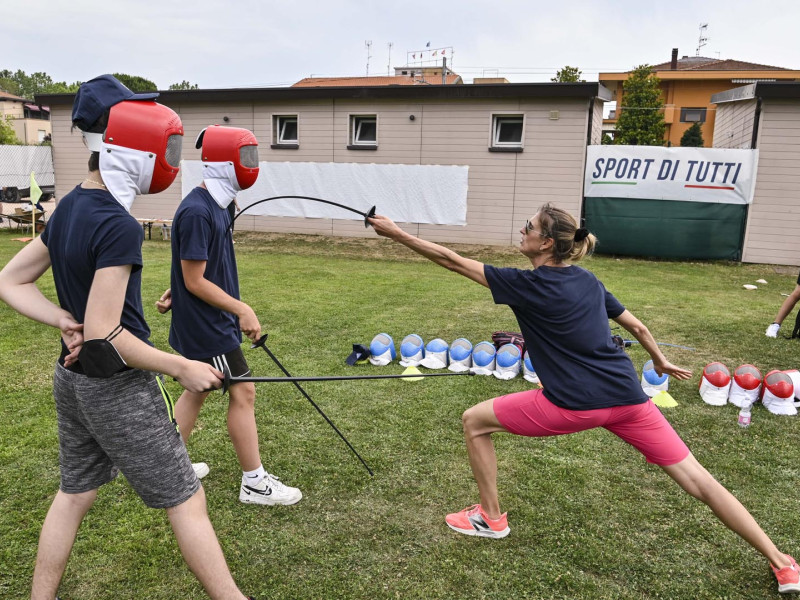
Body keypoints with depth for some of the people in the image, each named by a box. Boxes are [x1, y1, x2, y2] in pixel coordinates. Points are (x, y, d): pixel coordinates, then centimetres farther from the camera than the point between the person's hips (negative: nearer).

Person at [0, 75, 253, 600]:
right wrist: (182, 367, -16)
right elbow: (106, 334, -25)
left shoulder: (69, 209, 3)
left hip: (72, 377, 9)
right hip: (120, 388, -8)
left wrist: (65, 321, 1)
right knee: (187, 502, 4)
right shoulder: (118, 226, -24)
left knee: (75, 493, 23)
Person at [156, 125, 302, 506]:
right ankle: (254, 483, 12)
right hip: (206, 325, -10)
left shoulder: (218, 205, 7)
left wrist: (176, 292, 12)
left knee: (197, 388, 19)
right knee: (243, 392, -1)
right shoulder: (197, 212, -23)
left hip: (212, 320, 10)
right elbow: (195, 280, -22)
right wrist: (242, 310, -21)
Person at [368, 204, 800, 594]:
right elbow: (636, 326, 20)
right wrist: (660, 362, 37)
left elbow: (453, 261, -7)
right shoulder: (588, 281, 11)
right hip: (626, 397, 7)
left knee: (474, 421, 11)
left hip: (574, 404, -7)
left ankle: (490, 518, 24)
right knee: (697, 478, 16)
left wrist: (396, 233, -1)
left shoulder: (527, 284, -8)